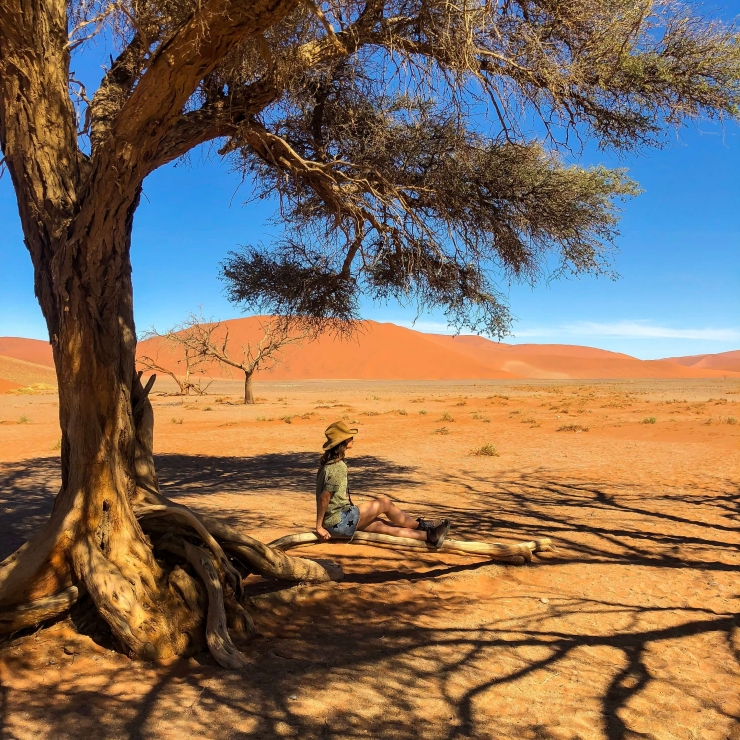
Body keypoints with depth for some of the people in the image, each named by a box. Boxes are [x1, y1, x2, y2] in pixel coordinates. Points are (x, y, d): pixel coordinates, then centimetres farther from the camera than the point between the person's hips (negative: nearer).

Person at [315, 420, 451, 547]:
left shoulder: (330, 462, 9)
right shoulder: (337, 468, -22)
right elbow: (324, 498, -23)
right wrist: (319, 527, -18)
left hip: (341, 517, 9)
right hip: (339, 521, -9)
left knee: (383, 525, 10)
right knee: (384, 502, -2)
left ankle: (428, 536, 15)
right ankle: (420, 525, 15)